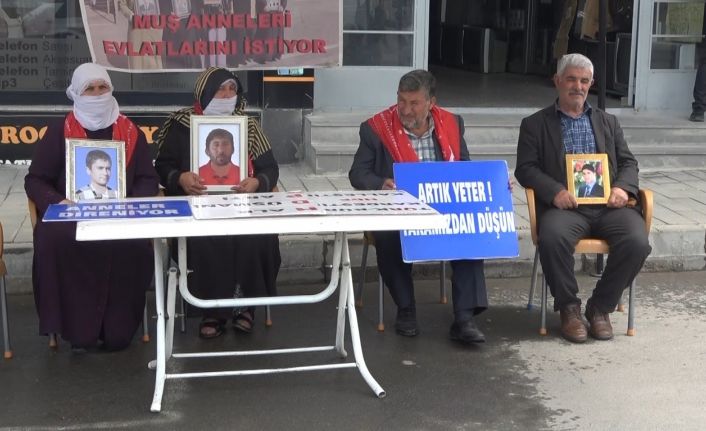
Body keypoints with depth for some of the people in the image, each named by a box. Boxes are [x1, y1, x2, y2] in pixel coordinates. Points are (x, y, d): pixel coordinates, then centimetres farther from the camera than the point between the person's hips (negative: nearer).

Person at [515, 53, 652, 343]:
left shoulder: (607, 122, 25)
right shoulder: (534, 124, 14)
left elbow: (628, 162, 20)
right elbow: (525, 168, 4)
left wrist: (623, 187, -4)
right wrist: (554, 191, -15)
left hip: (608, 204, 3)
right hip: (564, 205, -3)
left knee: (637, 242, -26)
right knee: (552, 239, -36)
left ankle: (599, 307, -5)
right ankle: (568, 306, -10)